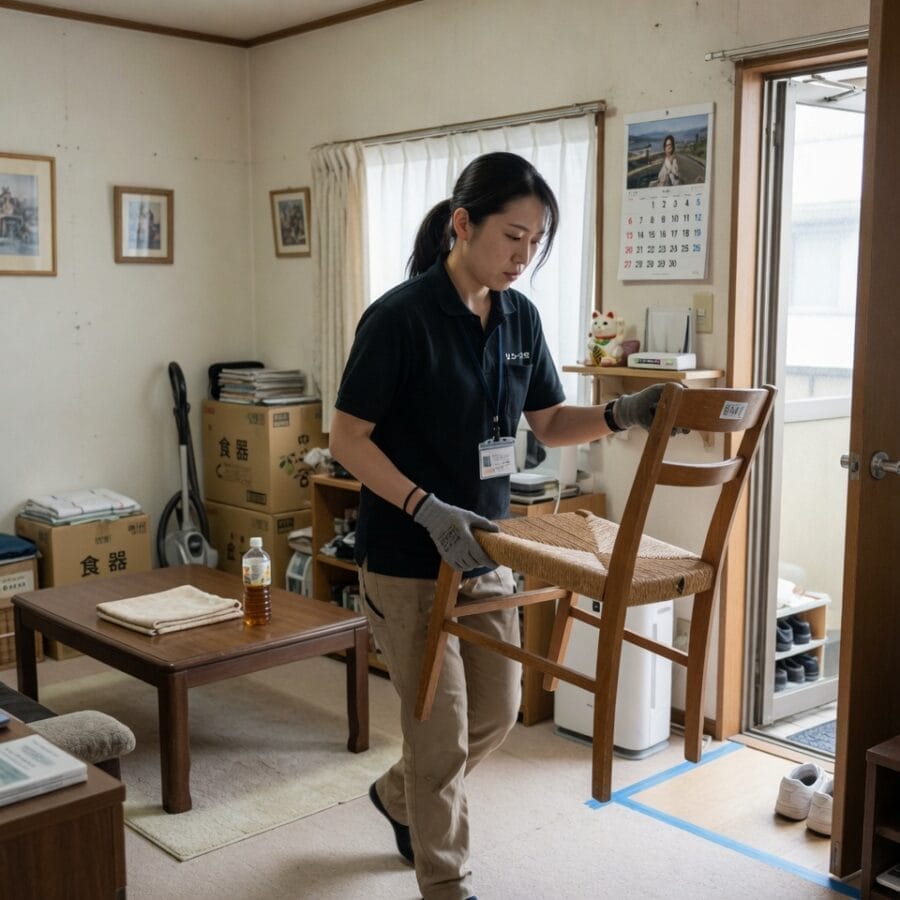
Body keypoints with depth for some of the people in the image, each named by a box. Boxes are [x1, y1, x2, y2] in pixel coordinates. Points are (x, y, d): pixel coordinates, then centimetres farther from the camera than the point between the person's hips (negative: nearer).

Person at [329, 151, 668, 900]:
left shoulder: (520, 317, 3)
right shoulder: (400, 317, -18)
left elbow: (548, 422, 9)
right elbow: (347, 438, -16)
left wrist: (621, 415, -10)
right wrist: (429, 510, -26)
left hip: (487, 550, 7)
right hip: (408, 559, -7)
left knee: (496, 713, 18)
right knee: (442, 733, 3)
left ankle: (398, 796, 45)